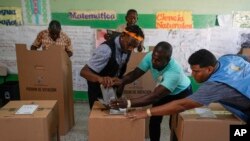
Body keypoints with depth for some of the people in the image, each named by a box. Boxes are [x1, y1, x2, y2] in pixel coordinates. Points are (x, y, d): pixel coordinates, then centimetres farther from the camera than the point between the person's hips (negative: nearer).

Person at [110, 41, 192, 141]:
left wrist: (128, 103, -61)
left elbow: (155, 96, -49)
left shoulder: (174, 71, -43)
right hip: (163, 91, 5)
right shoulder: (150, 57, -27)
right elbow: (135, 73, -24)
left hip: (181, 93, -4)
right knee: (154, 121, 1)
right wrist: (122, 81, -47)